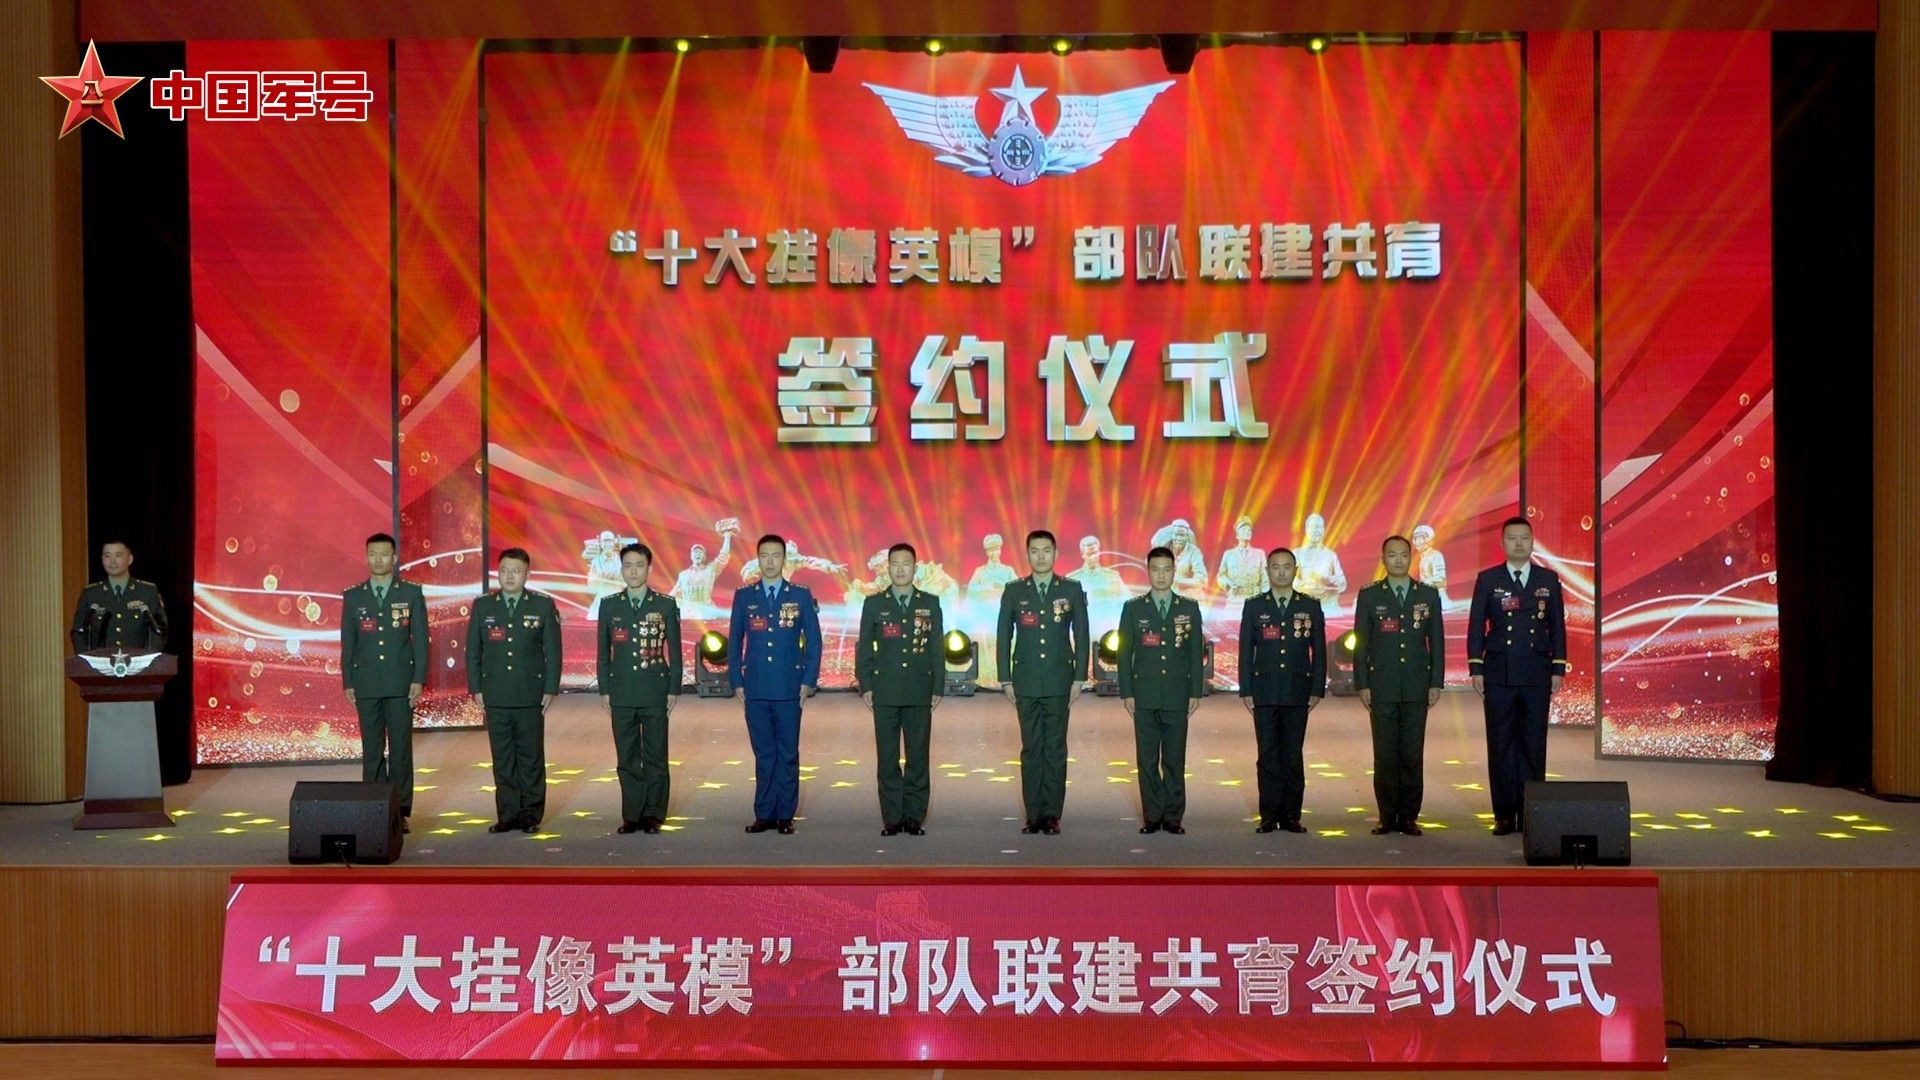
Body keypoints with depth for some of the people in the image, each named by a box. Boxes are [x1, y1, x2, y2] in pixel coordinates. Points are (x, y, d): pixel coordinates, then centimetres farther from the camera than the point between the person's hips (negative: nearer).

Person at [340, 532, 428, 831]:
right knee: (371, 750, 4)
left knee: (401, 749, -1)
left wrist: (419, 679, -5)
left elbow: (420, 639, 2)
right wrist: (348, 682, 4)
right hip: (366, 684, 2)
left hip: (400, 683, -2)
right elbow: (347, 643, 10)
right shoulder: (353, 597, 9)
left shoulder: (412, 594, 4)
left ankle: (401, 812, 3)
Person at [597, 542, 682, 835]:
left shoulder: (666, 605, 2)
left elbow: (674, 651, 3)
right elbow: (604, 651, 9)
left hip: (655, 693, -2)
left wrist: (673, 690, -2)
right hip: (622, 694, 2)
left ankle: (653, 815, 10)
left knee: (655, 757, 3)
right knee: (627, 759, 5)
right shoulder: (609, 605, 6)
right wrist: (605, 690, 4)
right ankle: (632, 815, 12)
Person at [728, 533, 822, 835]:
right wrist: (736, 681, 4)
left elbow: (813, 641, 5)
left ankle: (785, 815, 8)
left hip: (789, 689, -1)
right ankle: (764, 814, 10)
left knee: (788, 754, 2)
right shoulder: (743, 596, 7)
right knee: (763, 753, 5)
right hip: (755, 689, 1)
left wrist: (808, 680, -2)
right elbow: (735, 640, 10)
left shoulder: (801, 596, 3)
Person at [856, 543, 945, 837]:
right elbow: (864, 648, 7)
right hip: (885, 693, 0)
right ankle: (892, 818, 7)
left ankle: (915, 817, 8)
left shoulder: (930, 603, 7)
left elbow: (937, 648, 7)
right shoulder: (874, 604, 6)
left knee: (918, 756, 1)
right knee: (887, 758, 2)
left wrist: (938, 688, 2)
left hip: (920, 692, 0)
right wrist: (865, 686, 0)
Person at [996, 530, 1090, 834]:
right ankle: (1033, 815, 6)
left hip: (1059, 681, -1)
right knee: (1031, 749, 2)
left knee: (1055, 749, 0)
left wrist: (1079, 679, -2)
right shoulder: (1014, 592, 6)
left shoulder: (1072, 590, 4)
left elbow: (1081, 636, 4)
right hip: (1026, 682, 1)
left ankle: (1052, 815, 4)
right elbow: (1003, 638, 7)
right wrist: (1006, 681, 2)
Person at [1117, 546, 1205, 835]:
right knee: (1147, 759, 2)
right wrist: (1126, 693, -1)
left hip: (1177, 695, 0)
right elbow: (1124, 653, 5)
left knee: (1175, 759, 1)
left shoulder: (1189, 608, 7)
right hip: (1144, 696, 0)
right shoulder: (1133, 608, 6)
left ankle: (1173, 816, 8)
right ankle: (1152, 816, 8)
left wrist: (1195, 692, 1)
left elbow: (1196, 652, 7)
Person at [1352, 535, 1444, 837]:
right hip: (1382, 688, -1)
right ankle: (1387, 817, 6)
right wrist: (1361, 684, -3)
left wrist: (1436, 683, 1)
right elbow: (1360, 642, 4)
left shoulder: (1428, 594, 8)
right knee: (1385, 755, 0)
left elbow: (1437, 641, 8)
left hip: (1417, 687, 1)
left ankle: (1409, 816, 8)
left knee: (1413, 755, 1)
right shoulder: (1369, 596, 5)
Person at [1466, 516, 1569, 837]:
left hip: (1537, 675, 1)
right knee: (1500, 746, 1)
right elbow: (1476, 626, 3)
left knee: (1534, 746, 2)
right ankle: (1504, 815, 6)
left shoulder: (1549, 579, 8)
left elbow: (1557, 626, 8)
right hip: (1499, 674, -1)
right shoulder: (1487, 579, 5)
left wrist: (1558, 669, 3)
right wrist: (1475, 669, -3)